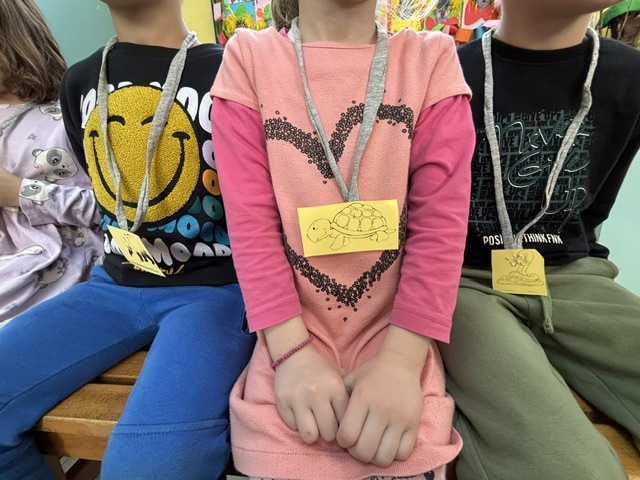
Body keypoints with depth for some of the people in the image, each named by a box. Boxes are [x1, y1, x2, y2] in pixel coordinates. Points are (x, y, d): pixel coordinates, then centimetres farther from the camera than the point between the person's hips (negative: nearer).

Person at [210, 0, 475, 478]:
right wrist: (291, 350, -16)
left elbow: (441, 220, -7)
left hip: (395, 329, 1)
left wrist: (402, 357, -16)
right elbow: (251, 219, -7)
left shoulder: (432, 59, 2)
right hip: (294, 334, 0)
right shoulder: (248, 58, 1)